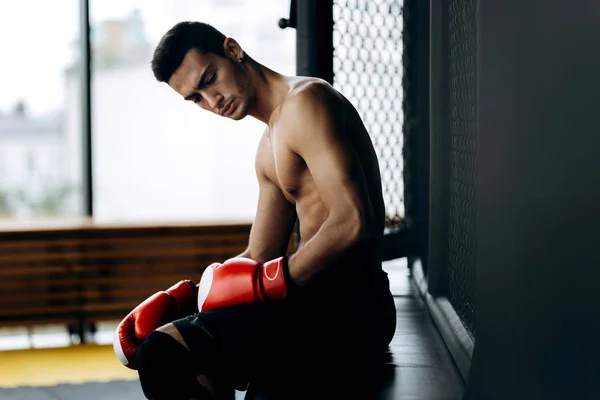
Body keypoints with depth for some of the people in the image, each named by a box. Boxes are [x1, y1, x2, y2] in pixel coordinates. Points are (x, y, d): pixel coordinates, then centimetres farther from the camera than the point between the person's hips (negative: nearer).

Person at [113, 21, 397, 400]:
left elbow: (353, 223, -22)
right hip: (321, 300, 10)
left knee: (165, 356, -23)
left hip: (348, 307, -10)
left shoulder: (305, 101, -10)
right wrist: (177, 298, 6)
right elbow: (258, 259, 19)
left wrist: (263, 284, -16)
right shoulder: (269, 151, 21)